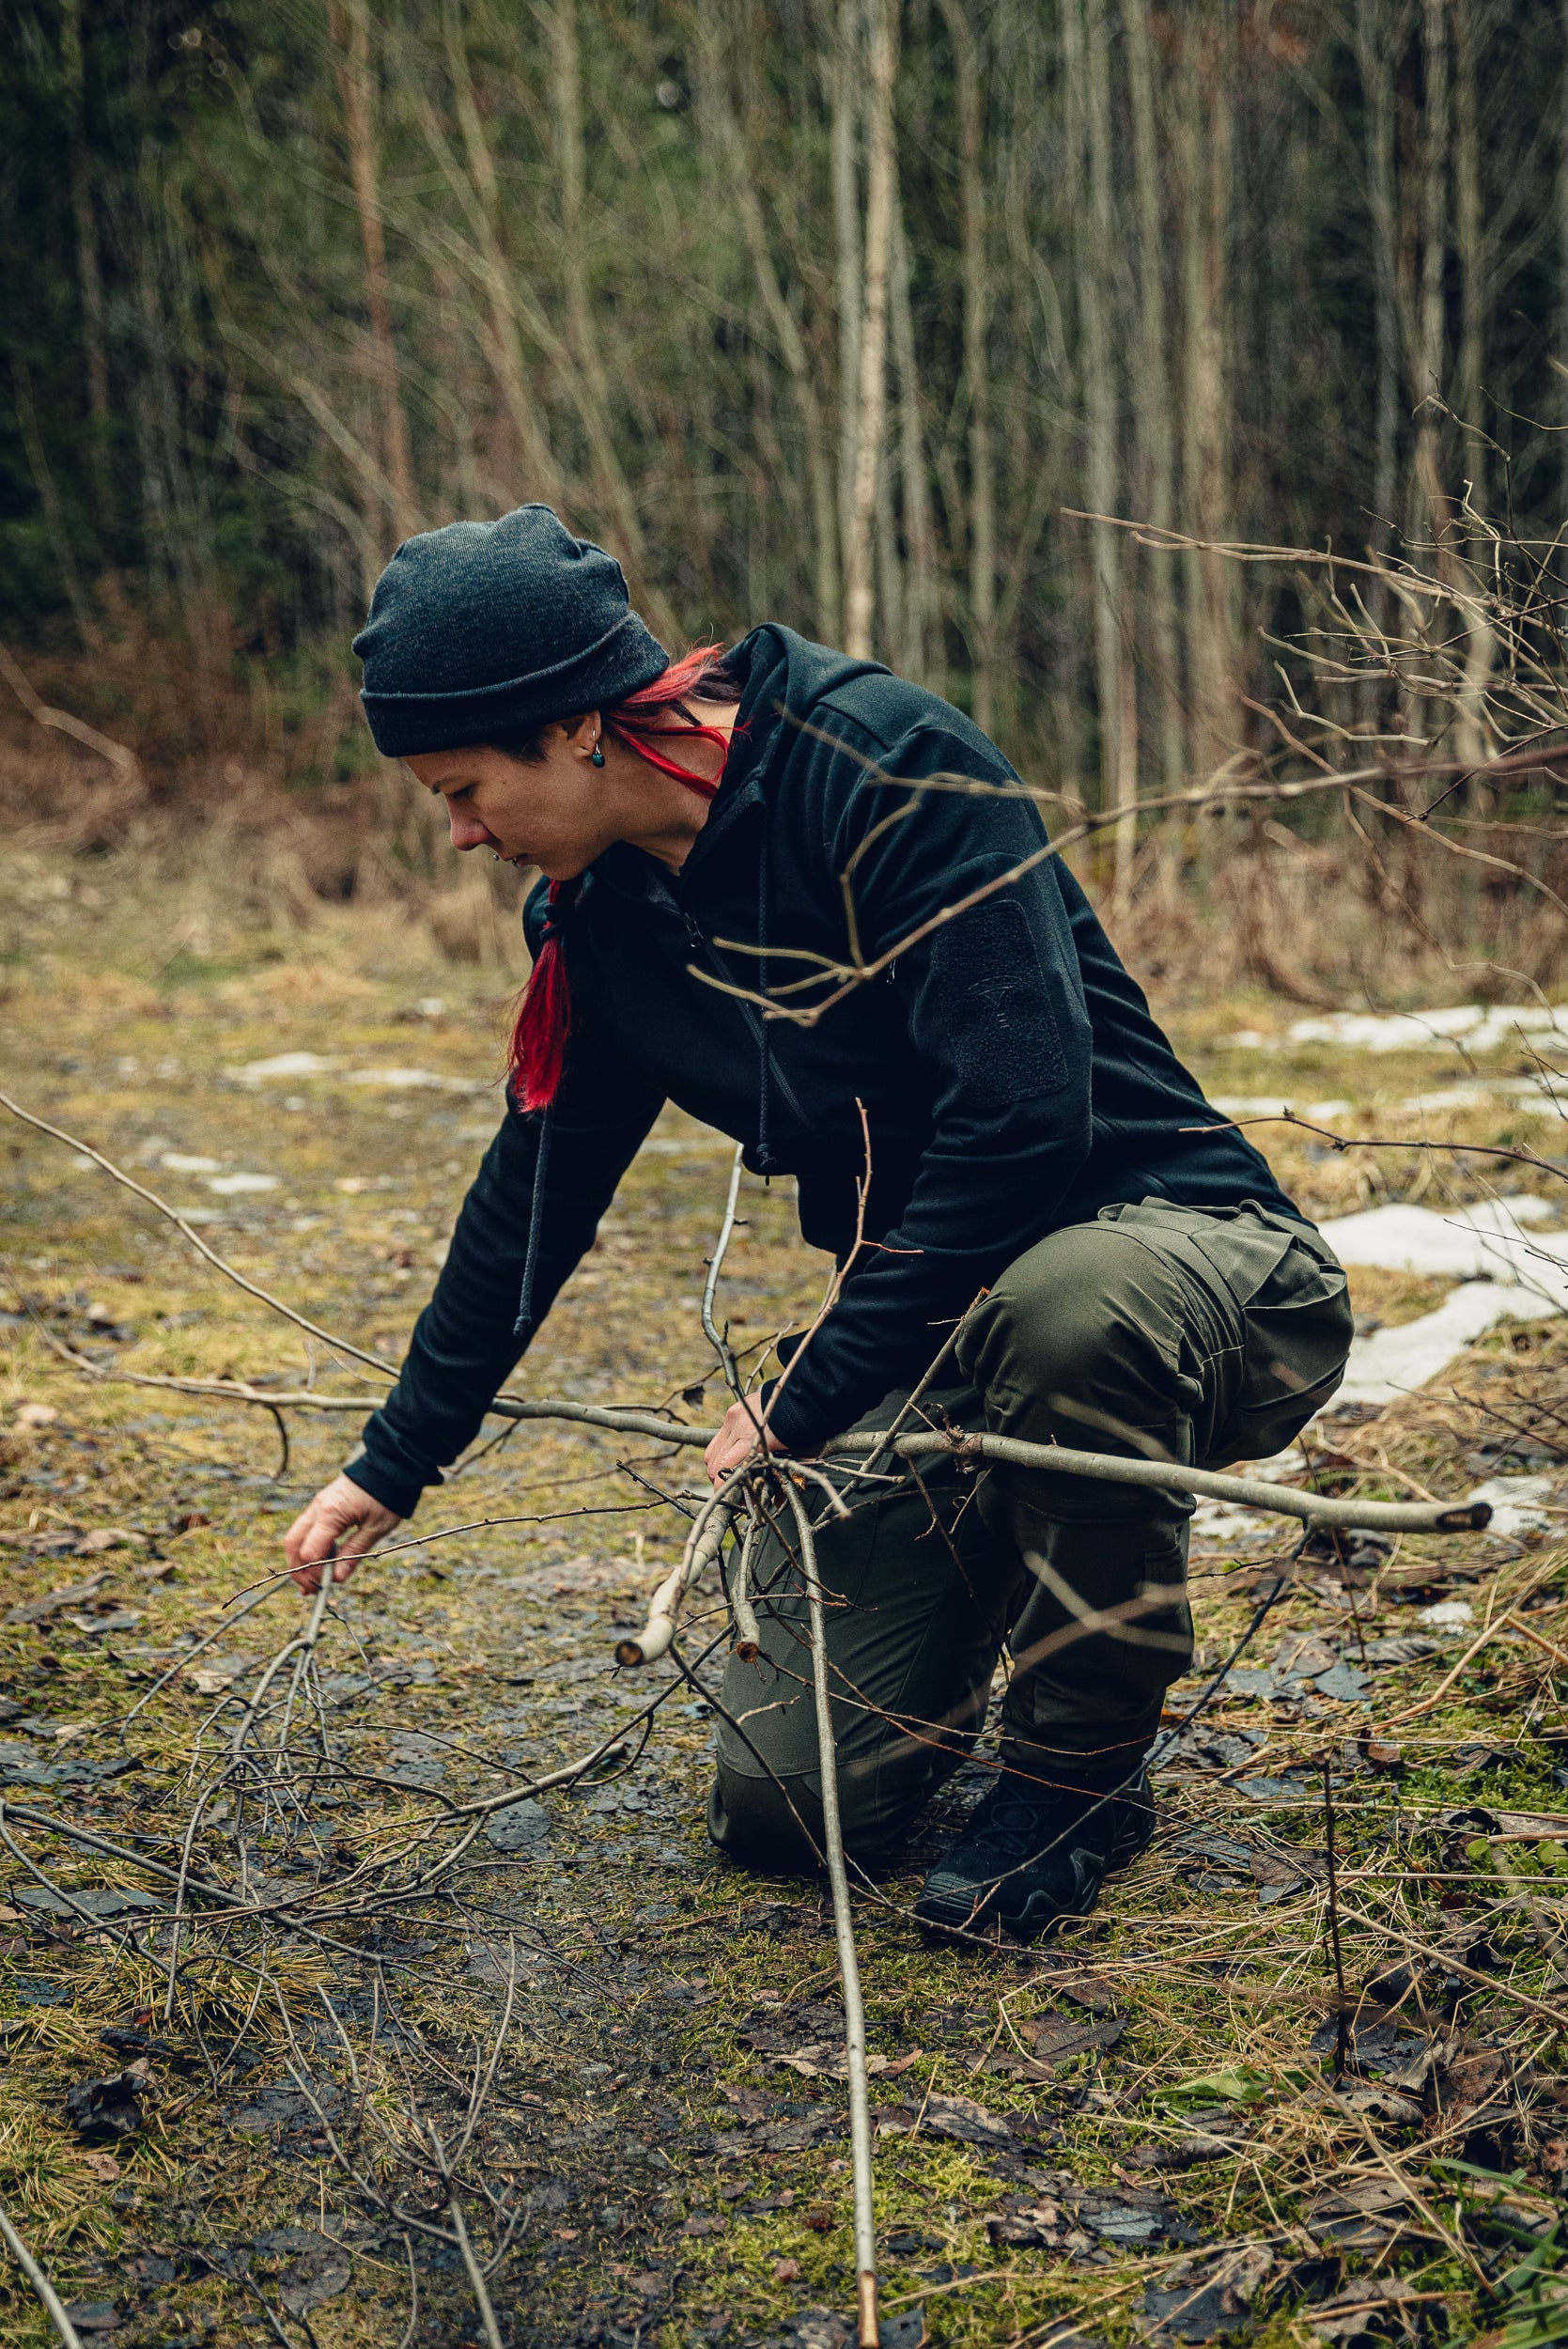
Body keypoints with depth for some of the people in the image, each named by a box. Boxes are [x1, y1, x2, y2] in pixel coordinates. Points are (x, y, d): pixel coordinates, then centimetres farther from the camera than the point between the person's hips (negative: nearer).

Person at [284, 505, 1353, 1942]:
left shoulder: (893, 769, -22)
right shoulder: (599, 915, 2)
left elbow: (1023, 1116, -30)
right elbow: (537, 1193, 15)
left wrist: (813, 1401, -24)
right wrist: (396, 1463, 21)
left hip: (1188, 1251, -6)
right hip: (936, 1358, 6)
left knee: (1065, 1303, -43)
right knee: (780, 1801, -5)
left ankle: (1084, 1766, -16)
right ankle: (995, 1595, 26)